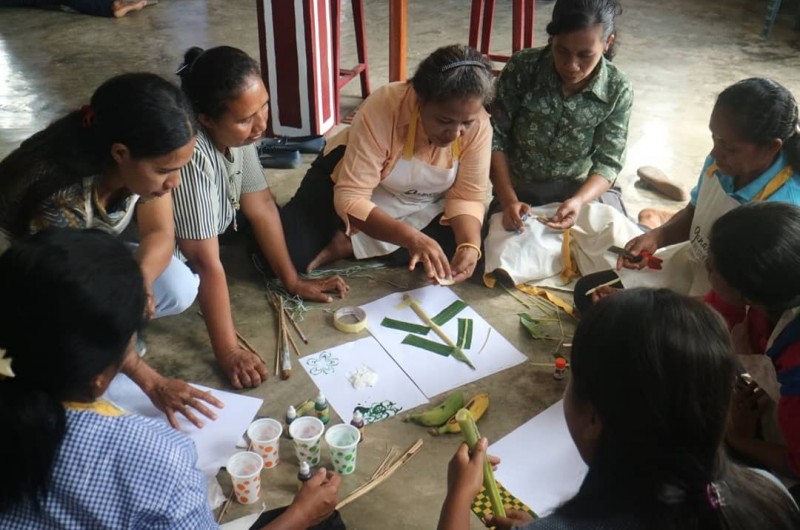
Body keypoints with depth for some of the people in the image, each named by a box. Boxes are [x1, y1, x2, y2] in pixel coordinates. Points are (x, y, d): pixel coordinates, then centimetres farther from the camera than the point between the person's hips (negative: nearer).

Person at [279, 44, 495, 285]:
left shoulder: (478, 126, -24)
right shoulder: (383, 108, -35)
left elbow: (468, 196, -17)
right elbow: (350, 198, -36)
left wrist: (470, 245, -38)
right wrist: (411, 238, -50)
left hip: (420, 206, 4)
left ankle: (351, 243, -15)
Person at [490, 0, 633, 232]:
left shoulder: (618, 89, -14)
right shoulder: (522, 68, -16)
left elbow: (608, 162, -12)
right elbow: (495, 137, -11)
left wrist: (579, 201, -32)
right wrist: (509, 200, -21)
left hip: (586, 188, 1)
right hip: (520, 188, 0)